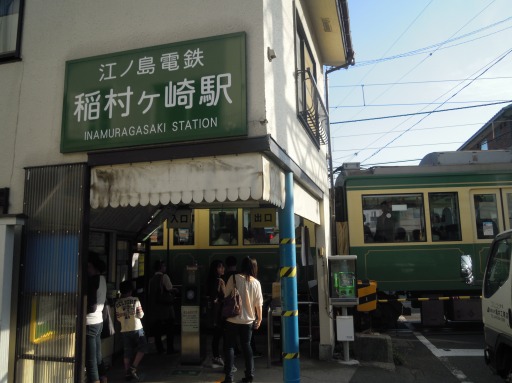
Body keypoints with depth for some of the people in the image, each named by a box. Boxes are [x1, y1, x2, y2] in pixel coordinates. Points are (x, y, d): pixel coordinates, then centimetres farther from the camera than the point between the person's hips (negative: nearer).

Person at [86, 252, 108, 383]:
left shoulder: (92, 280, -16)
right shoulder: (101, 279, 10)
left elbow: (91, 307, -18)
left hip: (89, 323, -9)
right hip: (98, 321, 9)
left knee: (90, 362, -4)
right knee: (98, 359, 15)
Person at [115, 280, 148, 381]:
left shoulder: (117, 303, 0)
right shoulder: (135, 300, -7)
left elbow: (118, 318, 5)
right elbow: (140, 315, -5)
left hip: (125, 330, 4)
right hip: (136, 328, -3)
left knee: (127, 352, 11)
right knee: (142, 347, 11)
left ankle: (128, 373, 14)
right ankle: (134, 367, 2)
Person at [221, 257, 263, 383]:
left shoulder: (234, 278, -8)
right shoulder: (256, 282, -1)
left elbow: (226, 296, -3)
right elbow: (259, 303, 1)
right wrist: (259, 318, 10)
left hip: (232, 319, -2)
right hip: (248, 320, 3)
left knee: (229, 346, 6)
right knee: (246, 346, 15)